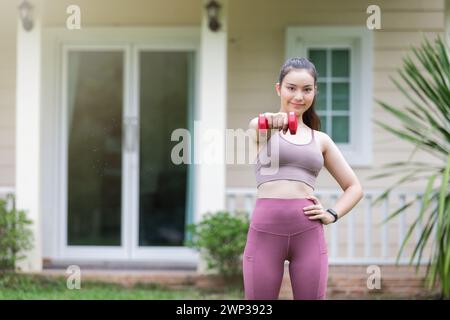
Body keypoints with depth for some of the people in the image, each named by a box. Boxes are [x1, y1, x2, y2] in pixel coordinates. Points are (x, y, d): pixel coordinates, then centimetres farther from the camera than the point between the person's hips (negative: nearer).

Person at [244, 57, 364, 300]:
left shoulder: (321, 140, 16)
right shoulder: (263, 129, 7)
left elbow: (354, 187, 22)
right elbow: (254, 125, -19)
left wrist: (332, 214, 3)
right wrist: (271, 121, -43)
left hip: (308, 232, 2)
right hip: (265, 230, -2)